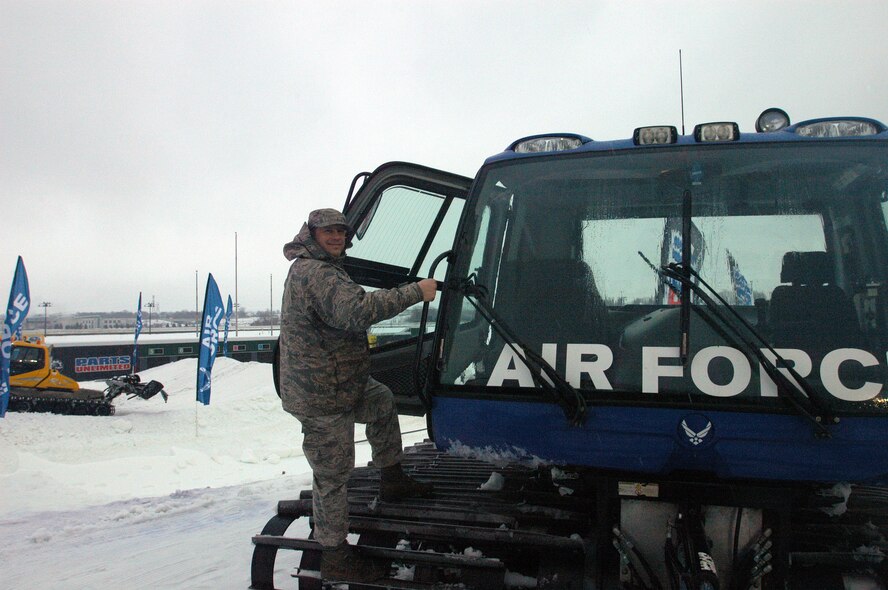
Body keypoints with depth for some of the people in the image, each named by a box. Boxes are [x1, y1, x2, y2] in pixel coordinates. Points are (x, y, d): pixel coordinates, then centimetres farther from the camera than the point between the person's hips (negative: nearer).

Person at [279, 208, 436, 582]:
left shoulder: (312, 269, 15)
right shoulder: (314, 272, -21)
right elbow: (358, 310, -35)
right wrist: (415, 292, -30)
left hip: (338, 381, 11)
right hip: (321, 396, -11)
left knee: (383, 402, 27)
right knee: (333, 474, -1)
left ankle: (391, 480, 35)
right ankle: (335, 558, 13)